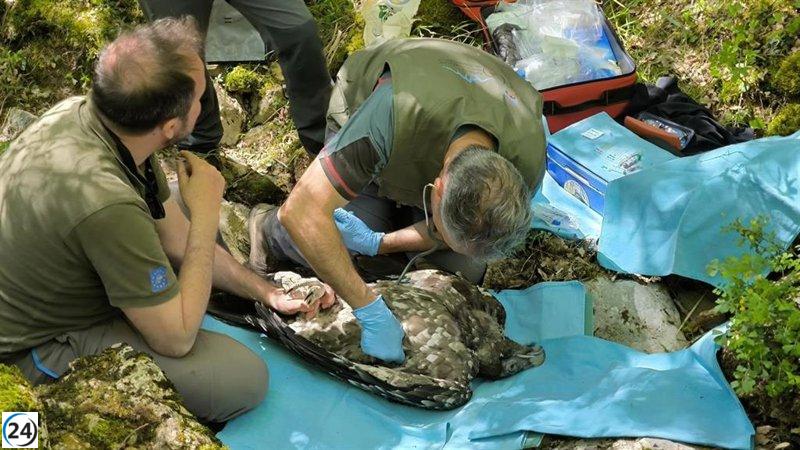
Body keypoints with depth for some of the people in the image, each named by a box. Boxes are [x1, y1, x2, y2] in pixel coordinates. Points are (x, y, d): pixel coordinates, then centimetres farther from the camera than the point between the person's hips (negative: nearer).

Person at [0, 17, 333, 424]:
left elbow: (175, 237, 2)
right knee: (245, 378, -14)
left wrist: (269, 294, 3)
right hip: (37, 353, -8)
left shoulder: (81, 112, -12)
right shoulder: (105, 203, -39)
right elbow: (176, 339, -24)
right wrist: (206, 215, -20)